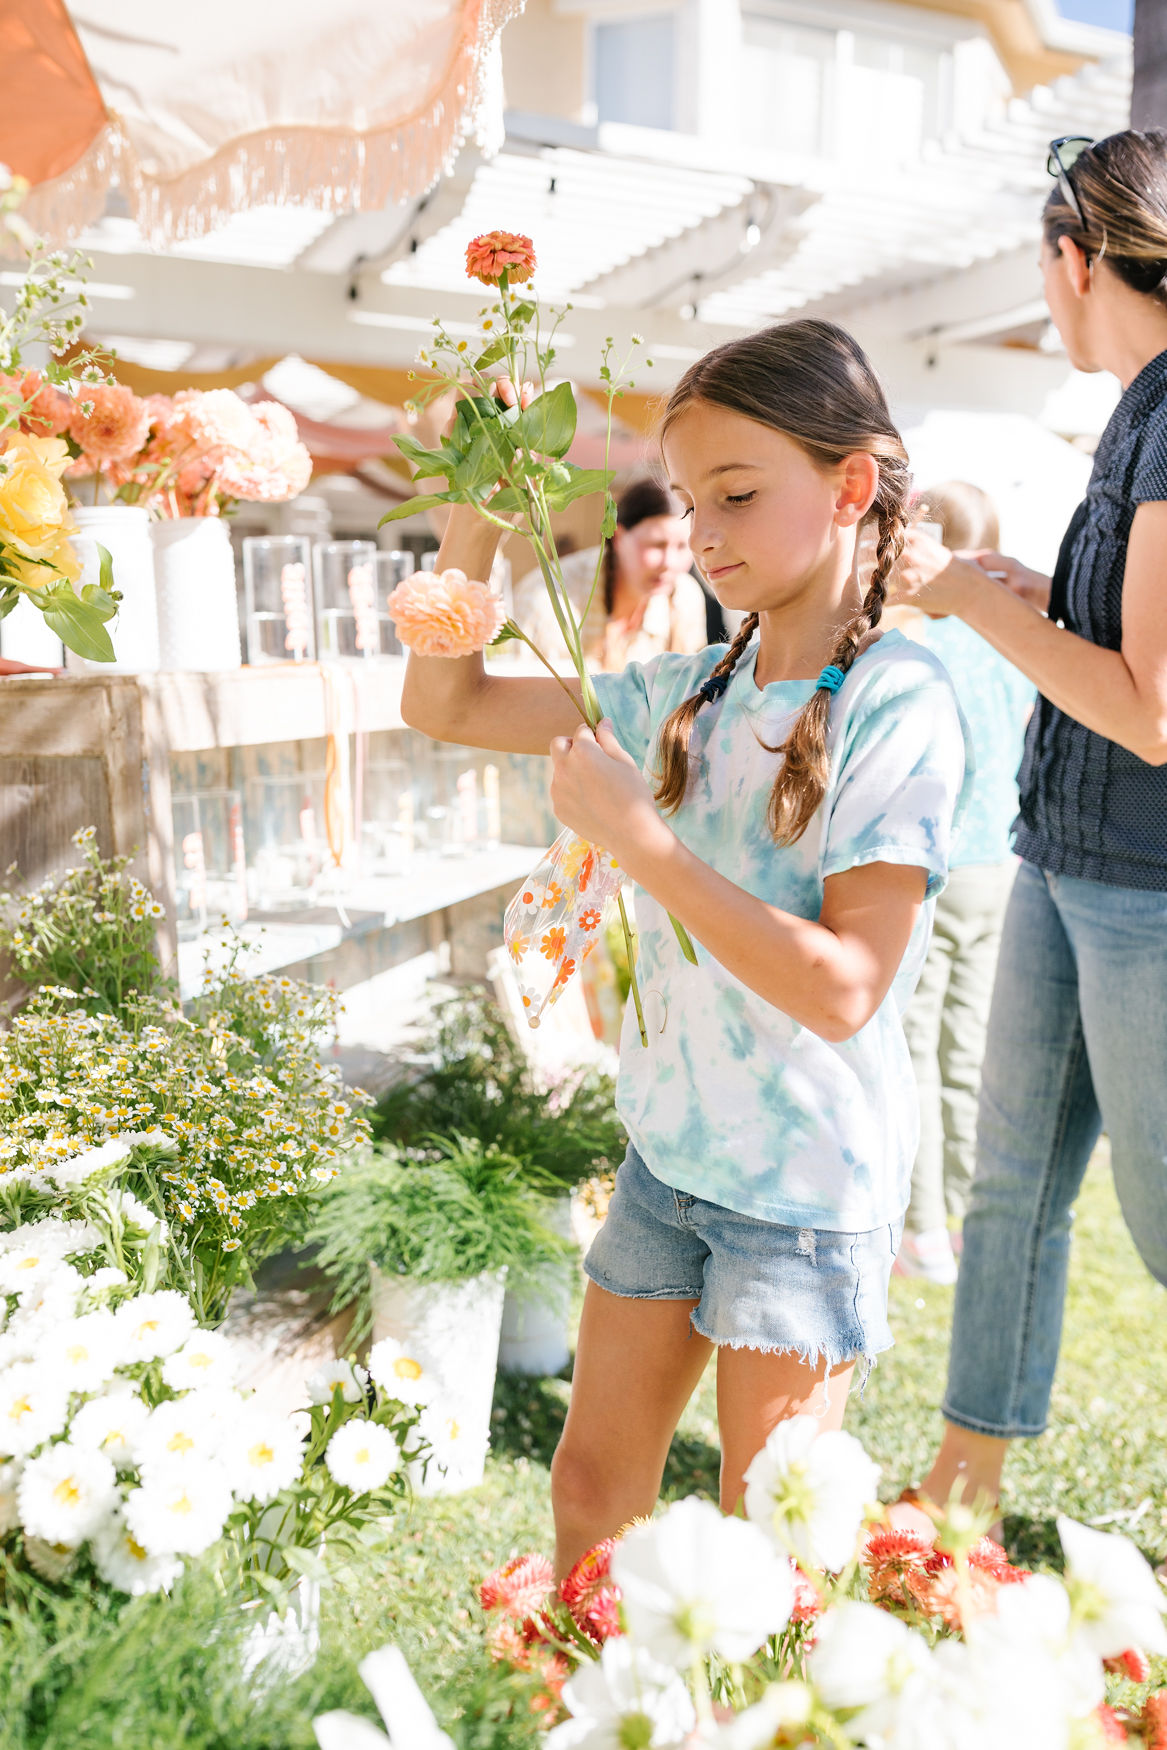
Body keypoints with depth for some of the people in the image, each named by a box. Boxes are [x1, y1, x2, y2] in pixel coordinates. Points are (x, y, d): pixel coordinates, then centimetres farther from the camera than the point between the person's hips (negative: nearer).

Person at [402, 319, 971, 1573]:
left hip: (809, 1192, -5)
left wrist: (640, 836, -26)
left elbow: (844, 987, -24)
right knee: (589, 1489, 20)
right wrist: (475, 518, -7)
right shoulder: (687, 692, 0)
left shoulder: (897, 705, -17)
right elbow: (443, 704, 6)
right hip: (667, 1154, 6)